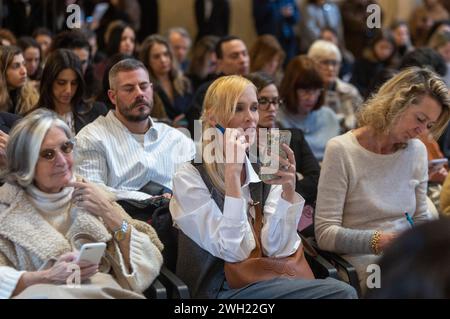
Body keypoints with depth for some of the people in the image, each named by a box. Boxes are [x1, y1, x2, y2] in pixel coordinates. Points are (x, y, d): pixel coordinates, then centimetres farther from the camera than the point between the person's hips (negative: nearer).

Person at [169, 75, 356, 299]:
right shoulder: (188, 178, -6)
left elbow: (276, 249, -1)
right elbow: (231, 252, -15)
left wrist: (288, 192, -15)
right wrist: (232, 173, -20)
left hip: (266, 284, 6)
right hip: (220, 291, -6)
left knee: (343, 292, -20)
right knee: (342, 292, -22)